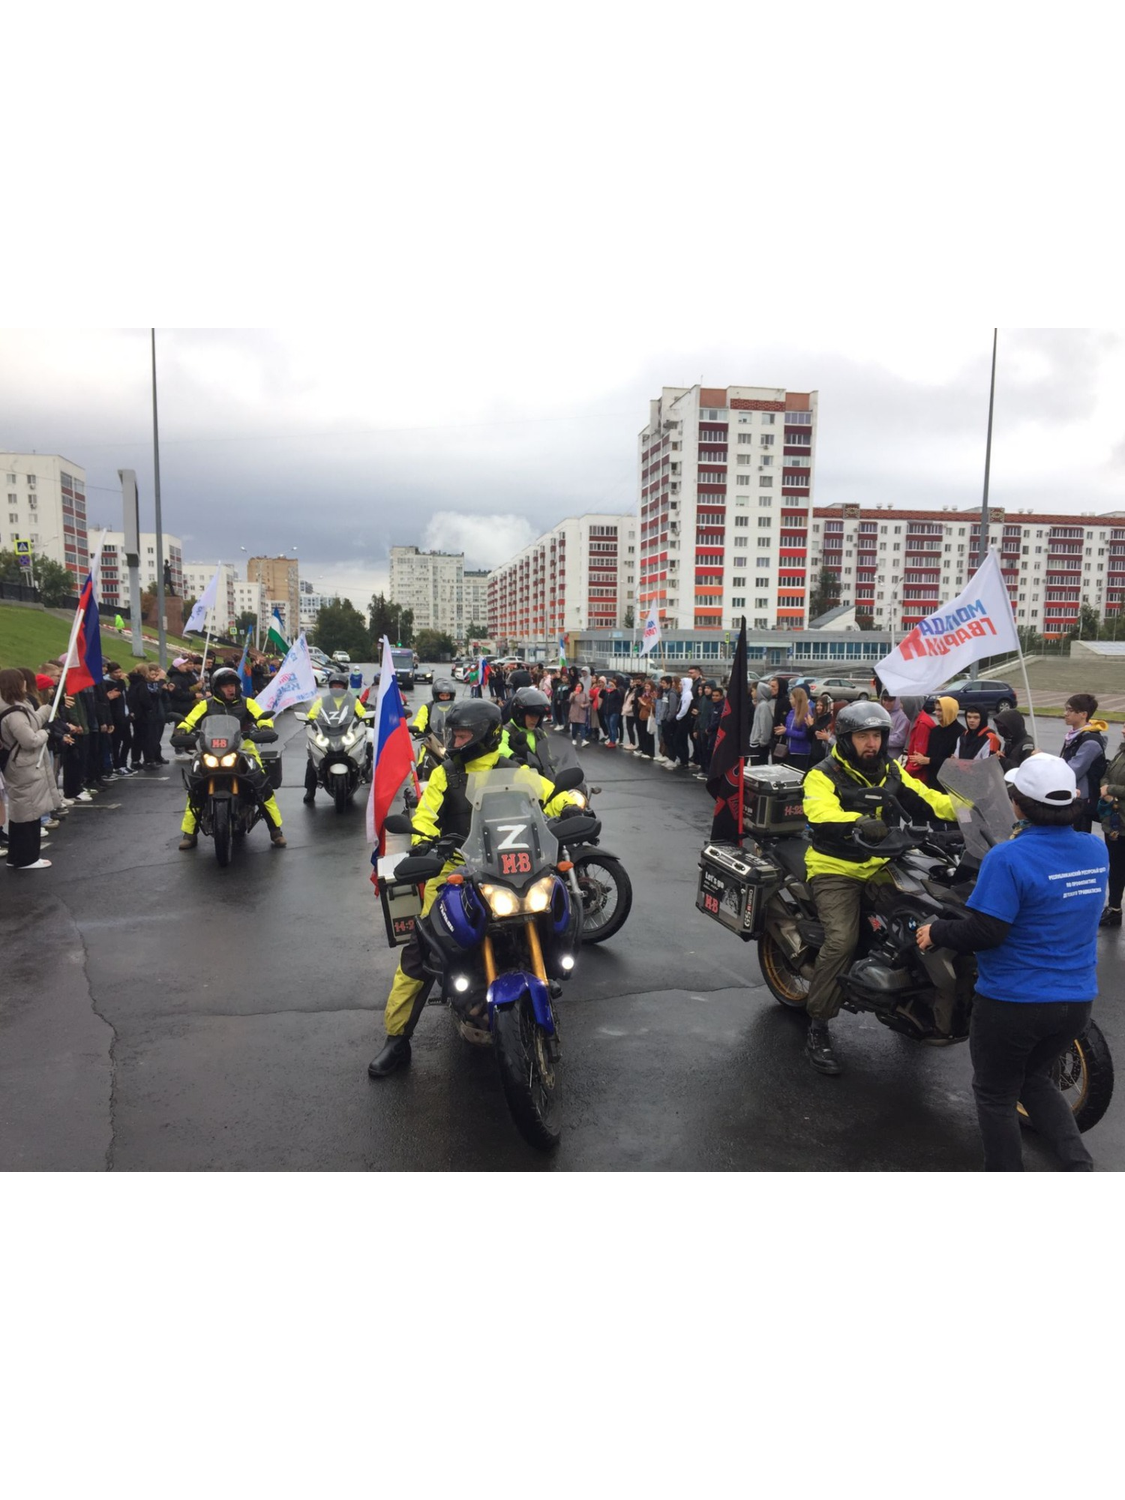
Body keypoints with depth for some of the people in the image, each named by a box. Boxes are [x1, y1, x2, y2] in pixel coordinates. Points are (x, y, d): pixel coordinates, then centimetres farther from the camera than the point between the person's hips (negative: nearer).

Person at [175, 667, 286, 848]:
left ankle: (276, 830, -11)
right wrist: (182, 729, -19)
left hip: (243, 749, -1)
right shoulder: (206, 705, 10)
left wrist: (265, 727, -25)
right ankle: (189, 833, -3)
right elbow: (189, 720, 3)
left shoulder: (246, 703, 10)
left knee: (262, 784, -20)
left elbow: (262, 717, -2)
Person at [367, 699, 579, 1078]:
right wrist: (422, 841, -23)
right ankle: (397, 1038, 0)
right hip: (454, 869, -1)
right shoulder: (446, 773, 9)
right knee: (420, 948, -11)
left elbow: (552, 795, 7)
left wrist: (570, 809, -15)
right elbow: (426, 813, -2)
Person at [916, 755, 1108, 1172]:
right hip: (1076, 998, 7)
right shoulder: (1096, 850, -2)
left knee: (996, 1096, 15)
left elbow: (984, 932, -25)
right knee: (1036, 1078, 28)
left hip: (1013, 1001, -6)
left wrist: (936, 933, -8)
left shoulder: (1009, 858, -23)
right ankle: (1078, 1163, 18)